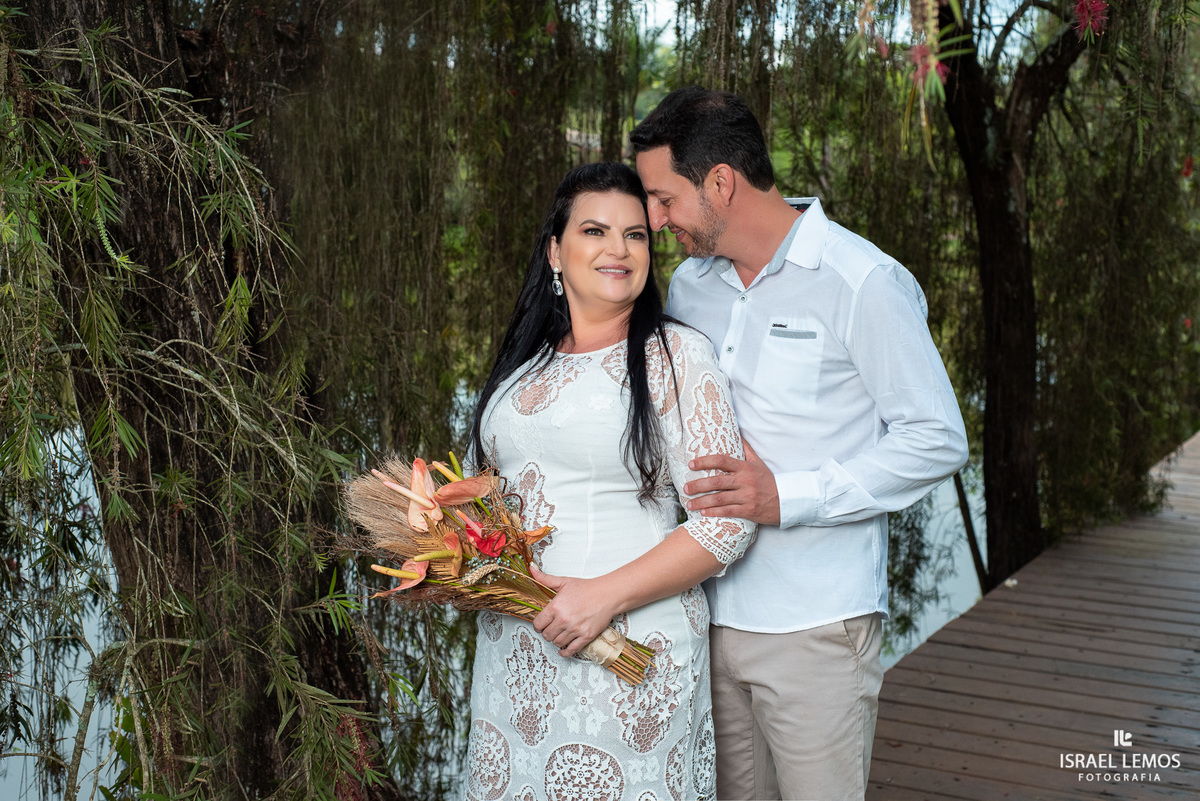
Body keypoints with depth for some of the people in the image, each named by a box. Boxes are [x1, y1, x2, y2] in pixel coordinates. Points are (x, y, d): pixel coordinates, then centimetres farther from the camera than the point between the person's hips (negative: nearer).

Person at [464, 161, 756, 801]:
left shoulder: (677, 356, -8)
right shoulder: (524, 362, 10)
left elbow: (727, 521, -13)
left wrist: (605, 595, -19)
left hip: (631, 653, -5)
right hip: (511, 648, 5)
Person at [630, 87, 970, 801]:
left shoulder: (863, 282, -10)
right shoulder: (689, 283, 10)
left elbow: (937, 441, -10)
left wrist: (788, 497, -18)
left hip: (817, 626, -6)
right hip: (708, 612, 6)